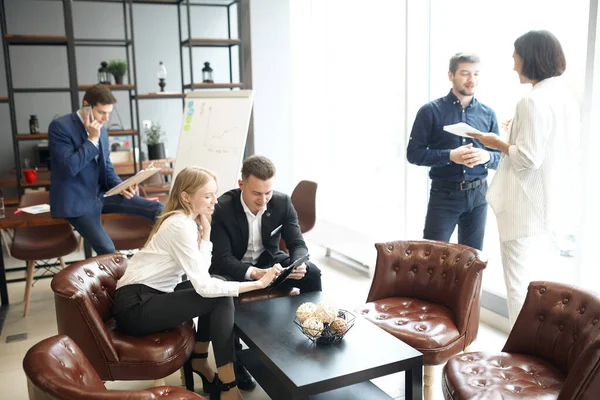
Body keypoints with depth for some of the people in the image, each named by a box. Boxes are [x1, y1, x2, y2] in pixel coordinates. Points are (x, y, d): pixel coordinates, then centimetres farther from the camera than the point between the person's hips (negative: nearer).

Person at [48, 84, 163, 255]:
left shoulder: (102, 130, 9)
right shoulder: (60, 126, -12)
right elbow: (70, 167, -23)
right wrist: (92, 139, -18)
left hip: (100, 194, 7)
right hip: (76, 200, -6)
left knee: (158, 209, -9)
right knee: (108, 251, -20)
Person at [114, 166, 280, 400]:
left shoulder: (185, 220, 9)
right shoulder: (181, 225, -19)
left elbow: (201, 273, 0)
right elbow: (204, 286, -25)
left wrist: (205, 231, -3)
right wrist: (258, 284, -25)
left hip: (151, 296, 9)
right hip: (136, 306, -9)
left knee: (218, 286, 4)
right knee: (221, 299, -14)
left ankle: (199, 360, 13)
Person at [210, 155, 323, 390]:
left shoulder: (282, 203, -14)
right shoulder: (222, 208, -24)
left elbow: (298, 244, -10)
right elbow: (222, 258, -27)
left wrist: (299, 264, -35)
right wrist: (255, 273, -45)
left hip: (270, 262, 3)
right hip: (234, 268, -3)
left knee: (312, 273, -21)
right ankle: (234, 360, -15)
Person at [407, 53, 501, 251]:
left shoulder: (488, 113, 7)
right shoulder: (431, 111, -4)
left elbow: (500, 156, 9)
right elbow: (414, 153, -7)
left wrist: (486, 156, -15)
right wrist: (450, 156, -21)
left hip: (478, 195, 4)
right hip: (444, 194, -3)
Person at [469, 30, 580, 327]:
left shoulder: (532, 102, -19)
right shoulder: (566, 98, 9)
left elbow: (527, 159, -21)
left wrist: (498, 143, -7)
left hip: (526, 208, -10)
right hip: (550, 203, 10)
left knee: (520, 286, 0)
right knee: (536, 283, 20)